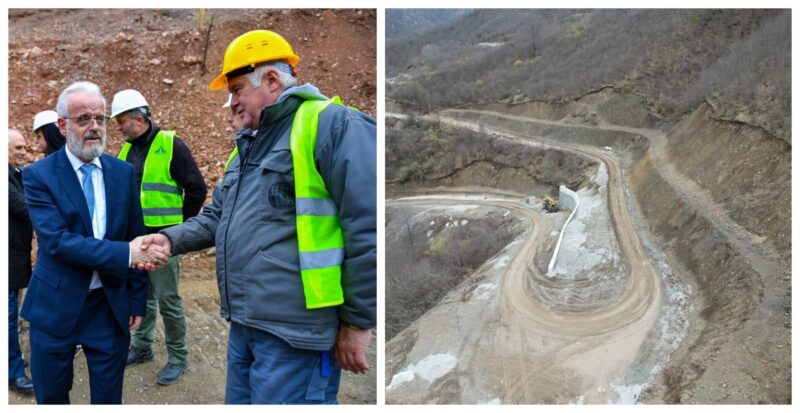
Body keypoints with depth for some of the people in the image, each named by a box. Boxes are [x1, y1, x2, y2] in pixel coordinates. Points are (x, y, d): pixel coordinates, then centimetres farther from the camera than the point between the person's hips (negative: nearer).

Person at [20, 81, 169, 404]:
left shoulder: (124, 173, 3)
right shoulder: (38, 175, -8)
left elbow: (136, 239, 7)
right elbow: (56, 241, -20)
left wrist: (137, 302, 6)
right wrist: (125, 253, -28)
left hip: (111, 306, 2)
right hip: (56, 307, -2)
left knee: (109, 398, 13)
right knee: (51, 398, 13)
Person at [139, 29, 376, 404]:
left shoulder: (331, 125, -13)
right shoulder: (249, 146, 18)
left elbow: (368, 230, -18)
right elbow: (217, 216, 24)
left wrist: (358, 321, -15)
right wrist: (172, 238, 4)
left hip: (294, 332, -9)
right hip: (244, 324, 9)